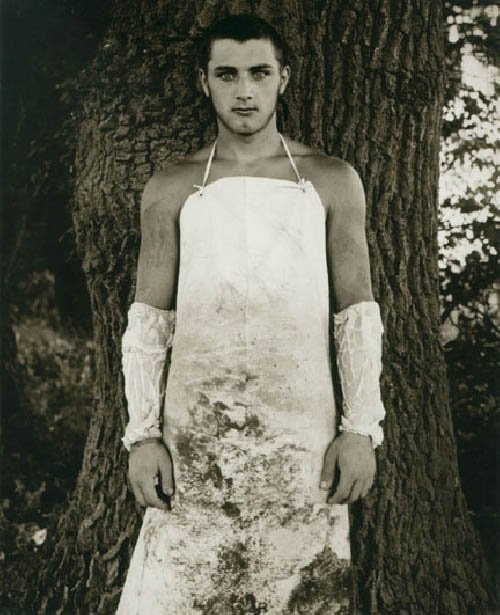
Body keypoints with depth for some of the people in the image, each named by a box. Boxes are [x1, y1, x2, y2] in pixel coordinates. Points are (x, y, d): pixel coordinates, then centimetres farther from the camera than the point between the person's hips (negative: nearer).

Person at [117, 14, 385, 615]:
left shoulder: (331, 181, 7)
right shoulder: (171, 189, 8)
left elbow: (357, 314, 5)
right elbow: (148, 322, 6)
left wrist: (361, 428, -2)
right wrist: (142, 435, -1)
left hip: (303, 429, 0)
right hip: (194, 430, 0)